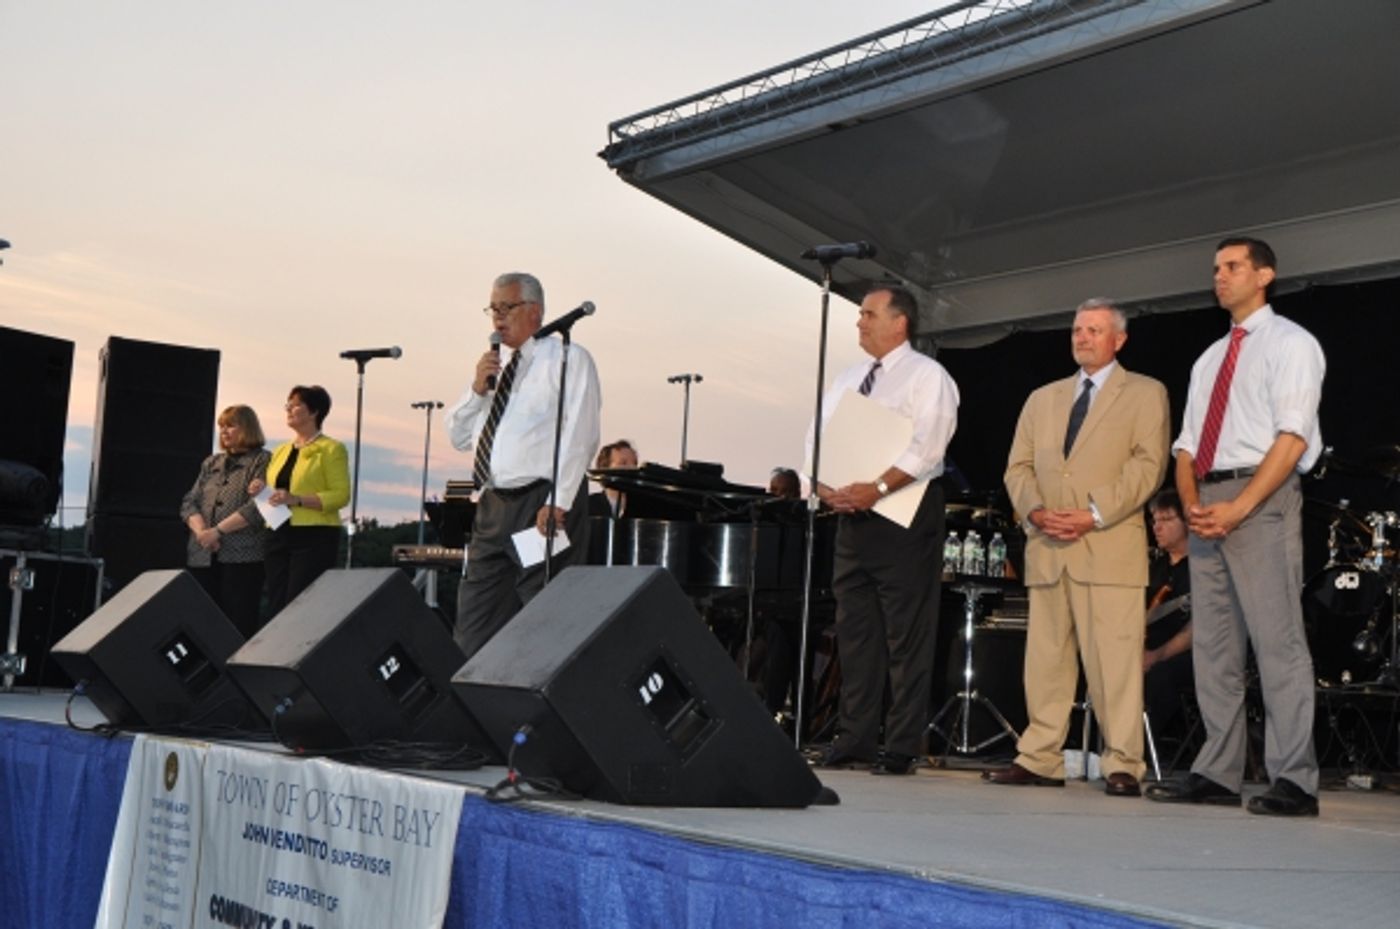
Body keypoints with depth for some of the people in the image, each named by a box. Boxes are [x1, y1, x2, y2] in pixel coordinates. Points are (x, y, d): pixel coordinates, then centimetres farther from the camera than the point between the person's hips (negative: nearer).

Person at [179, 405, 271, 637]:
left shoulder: (262, 461, 1)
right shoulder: (211, 463, 20)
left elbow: (257, 507, -11)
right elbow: (189, 503, 13)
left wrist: (218, 530, -15)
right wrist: (201, 531, -7)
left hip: (242, 557, -6)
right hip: (202, 557, 6)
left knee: (240, 623, -7)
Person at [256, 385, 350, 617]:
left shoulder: (331, 449, -3)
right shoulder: (281, 451, 18)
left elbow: (341, 495, -12)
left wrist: (297, 499, -22)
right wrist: (262, 492, 1)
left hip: (315, 537, -7)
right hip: (280, 536, 7)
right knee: (276, 605, 4)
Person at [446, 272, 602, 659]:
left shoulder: (567, 359, -1)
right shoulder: (497, 369, 21)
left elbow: (578, 437, -12)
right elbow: (459, 436, 21)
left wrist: (557, 504, -19)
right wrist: (477, 389, 4)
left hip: (543, 505, -7)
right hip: (493, 506, 8)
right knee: (473, 621, 6)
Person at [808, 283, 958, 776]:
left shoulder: (927, 376, -4)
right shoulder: (847, 380, 17)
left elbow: (926, 447, -16)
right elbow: (817, 437, 12)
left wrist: (877, 487, -25)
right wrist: (823, 482, -8)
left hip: (905, 514, -7)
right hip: (852, 513, 7)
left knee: (907, 634, -4)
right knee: (855, 629, 8)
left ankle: (902, 748, -1)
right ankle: (854, 739, 14)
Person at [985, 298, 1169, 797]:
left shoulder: (1145, 393, 8)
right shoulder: (1042, 398, 22)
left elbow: (1147, 464, -5)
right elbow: (1018, 467, 16)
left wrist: (1094, 513, -14)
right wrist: (1035, 510, -5)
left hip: (1110, 545, -5)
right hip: (1046, 548, 5)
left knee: (1113, 660, -7)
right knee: (1045, 658, 5)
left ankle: (1122, 765, -3)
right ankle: (1039, 759, 9)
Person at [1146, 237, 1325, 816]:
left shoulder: (1289, 343, 1)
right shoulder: (1209, 359, 23)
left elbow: (1292, 436, -12)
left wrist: (1239, 507, -19)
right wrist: (1192, 503, -3)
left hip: (1262, 497, -7)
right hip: (1208, 502, 8)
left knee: (1276, 638, -10)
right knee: (1213, 643, 5)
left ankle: (1293, 783, -9)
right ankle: (1217, 774, 7)